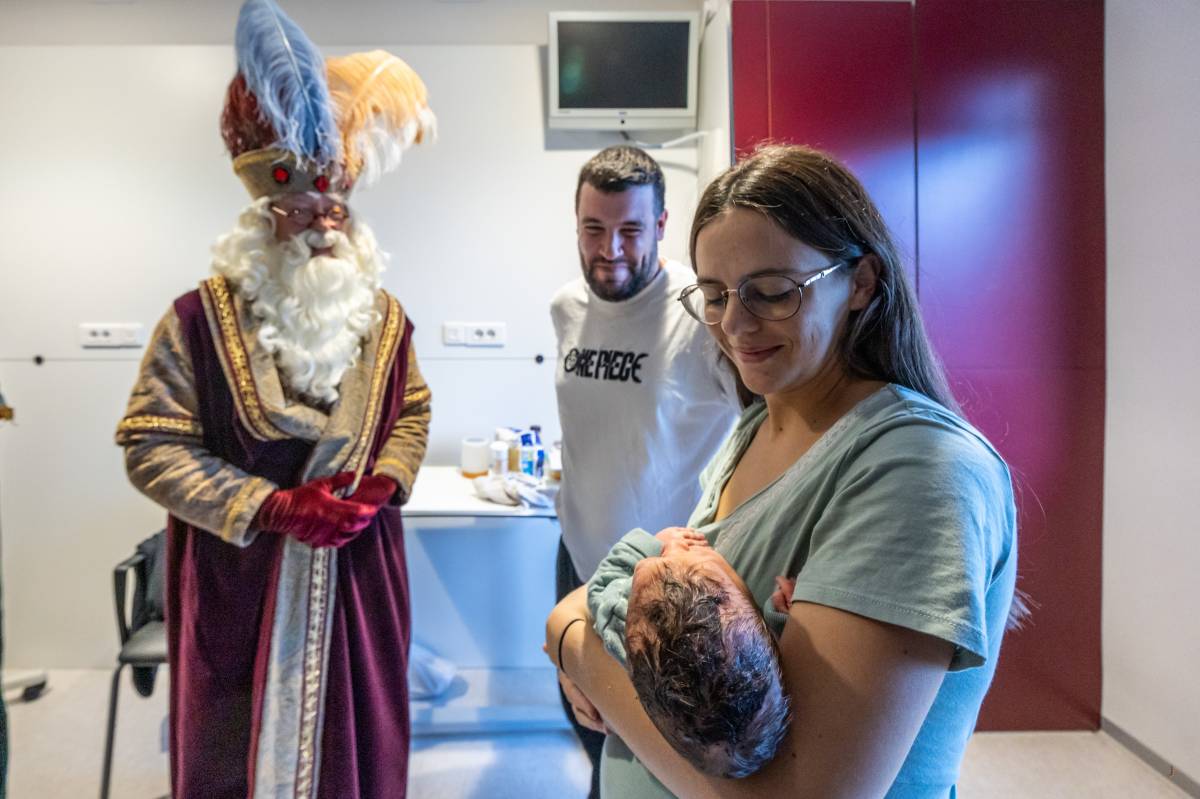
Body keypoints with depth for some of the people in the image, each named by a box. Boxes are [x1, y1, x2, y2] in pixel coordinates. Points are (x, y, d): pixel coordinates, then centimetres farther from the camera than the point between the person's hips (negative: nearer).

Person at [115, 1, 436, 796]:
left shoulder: (386, 318, 1)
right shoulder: (199, 319, -11)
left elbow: (413, 412, 10)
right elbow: (151, 445, -11)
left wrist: (384, 484, -9)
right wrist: (272, 507, -18)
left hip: (357, 567, 3)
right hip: (242, 572, -2)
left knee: (355, 729, 18)